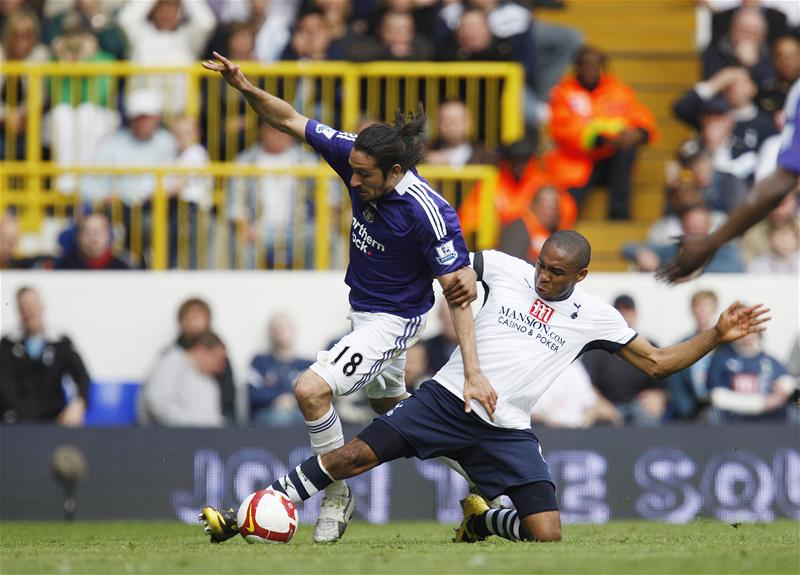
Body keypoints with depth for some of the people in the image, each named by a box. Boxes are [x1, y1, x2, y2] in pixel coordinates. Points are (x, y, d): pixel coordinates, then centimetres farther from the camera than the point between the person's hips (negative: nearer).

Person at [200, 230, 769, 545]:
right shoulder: (505, 269, 3)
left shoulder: (594, 315, 4)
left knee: (547, 536, -13)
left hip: (507, 433, 1)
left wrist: (717, 336, -1)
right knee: (355, 455, -14)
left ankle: (482, 519, 20)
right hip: (446, 399, -1)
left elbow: (657, 362, 9)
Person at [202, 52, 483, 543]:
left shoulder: (428, 214, -32)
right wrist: (247, 88, -24)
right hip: (363, 312, 9)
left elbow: (460, 295, -26)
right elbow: (290, 121, -6)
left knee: (311, 390, -23)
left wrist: (474, 374, -29)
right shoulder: (356, 156, -16)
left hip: (392, 320, -9)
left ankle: (338, 496, -4)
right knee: (388, 404, 29)